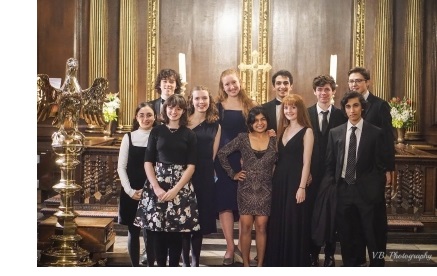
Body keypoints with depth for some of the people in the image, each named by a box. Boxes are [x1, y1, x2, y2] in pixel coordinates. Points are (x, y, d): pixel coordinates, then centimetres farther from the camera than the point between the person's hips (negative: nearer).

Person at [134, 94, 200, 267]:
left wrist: (175, 190, -12)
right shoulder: (156, 131, 5)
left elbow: (191, 166, -1)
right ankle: (160, 266, 11)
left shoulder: (189, 134, 4)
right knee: (157, 229, -1)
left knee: (176, 230, 0)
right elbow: (148, 162, 2)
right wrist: (157, 188, -11)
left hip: (181, 186, 0)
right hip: (157, 184, 1)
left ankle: (174, 267, 11)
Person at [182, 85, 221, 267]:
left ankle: (195, 261, 15)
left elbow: (212, 155, 9)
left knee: (201, 218, 6)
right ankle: (185, 261, 8)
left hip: (205, 177, 2)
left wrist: (205, 168, 0)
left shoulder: (215, 125, 9)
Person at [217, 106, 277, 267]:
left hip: (265, 190, 0)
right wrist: (232, 174, 2)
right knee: (246, 227, 0)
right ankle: (246, 264, 10)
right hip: (246, 189, 0)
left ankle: (260, 264, 10)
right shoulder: (242, 138, -1)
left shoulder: (274, 140, 1)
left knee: (261, 227, 2)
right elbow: (222, 153, 3)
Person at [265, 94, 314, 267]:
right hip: (279, 182, 6)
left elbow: (306, 162, -11)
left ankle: (296, 263, 13)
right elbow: (278, 158, 13)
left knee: (294, 224, 1)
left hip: (295, 182, -6)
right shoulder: (283, 130, 13)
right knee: (277, 224, 10)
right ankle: (278, 262, 22)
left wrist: (302, 187, -15)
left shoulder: (306, 131, -6)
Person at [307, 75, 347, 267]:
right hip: (312, 174, 0)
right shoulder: (305, 114, 1)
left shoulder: (342, 116, 1)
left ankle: (330, 256, 19)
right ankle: (312, 255, 18)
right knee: (311, 215, 6)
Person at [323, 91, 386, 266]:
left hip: (366, 191, -3)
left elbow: (380, 165, -2)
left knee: (372, 237, 4)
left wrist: (378, 192, -7)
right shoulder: (335, 133, 6)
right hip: (342, 190, 3)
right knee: (346, 236, 12)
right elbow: (330, 164, 8)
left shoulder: (376, 133, -2)